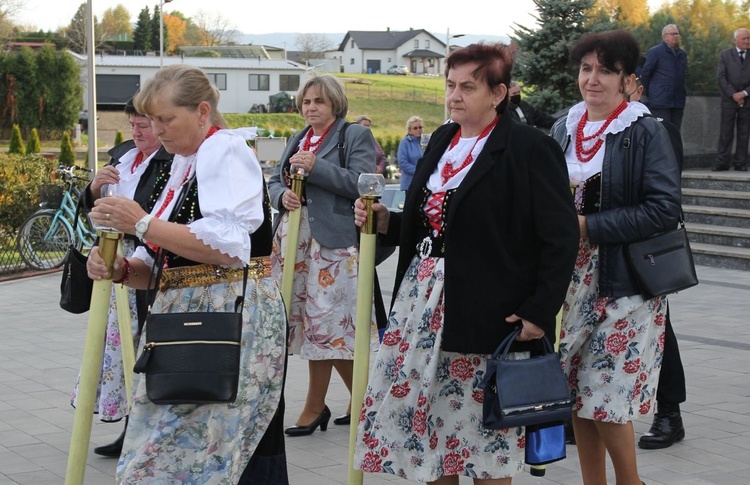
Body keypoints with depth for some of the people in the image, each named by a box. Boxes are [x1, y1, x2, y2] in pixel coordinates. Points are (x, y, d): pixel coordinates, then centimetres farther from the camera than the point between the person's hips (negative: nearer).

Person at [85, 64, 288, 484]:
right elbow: (166, 265, 21)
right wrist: (123, 269, 1)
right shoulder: (184, 165, 19)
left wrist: (143, 224, -17)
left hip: (231, 319, -9)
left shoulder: (225, 150, -8)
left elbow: (229, 247, -22)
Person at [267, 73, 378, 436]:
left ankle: (314, 407, 3)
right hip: (293, 238, 8)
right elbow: (274, 182, 22)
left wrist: (315, 167, -18)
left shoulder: (356, 136, -1)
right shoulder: (297, 141, 21)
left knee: (323, 320, -6)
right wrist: (282, 195, -1)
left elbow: (361, 182, -13)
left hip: (331, 241, -7)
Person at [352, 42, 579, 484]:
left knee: (485, 439, 2)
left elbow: (561, 238, -12)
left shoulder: (530, 148, -9)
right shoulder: (443, 140, 13)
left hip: (487, 313, -7)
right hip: (422, 300, 7)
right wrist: (386, 222, 3)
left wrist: (540, 312, -16)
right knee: (421, 416, 10)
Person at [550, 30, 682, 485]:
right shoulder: (564, 129, 9)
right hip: (571, 282, 6)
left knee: (609, 398, -5)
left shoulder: (647, 132, -8)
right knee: (578, 394, 9)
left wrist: (589, 226, -19)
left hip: (623, 285, -5)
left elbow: (665, 208, -16)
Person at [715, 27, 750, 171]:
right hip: (729, 100, -1)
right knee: (726, 132, -3)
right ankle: (722, 163, -1)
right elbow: (721, 77, -3)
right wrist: (733, 95, -11)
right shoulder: (725, 55, 5)